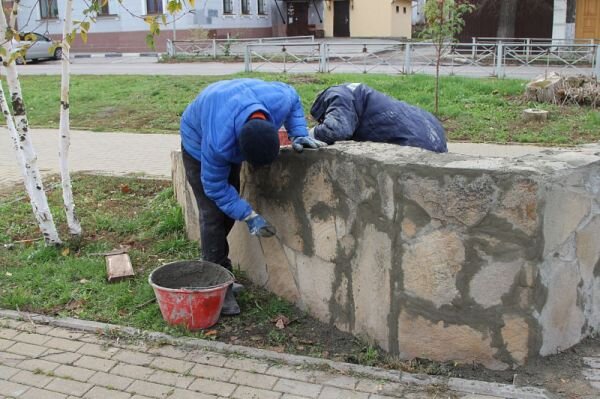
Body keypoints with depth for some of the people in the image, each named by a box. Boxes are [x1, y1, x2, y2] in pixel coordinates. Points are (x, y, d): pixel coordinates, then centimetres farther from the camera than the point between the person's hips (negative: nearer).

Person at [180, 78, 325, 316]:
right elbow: (215, 187, -29)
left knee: (229, 210, 10)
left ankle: (213, 262, 27)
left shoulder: (280, 100, -36)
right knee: (213, 214, -14)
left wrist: (299, 134, -21)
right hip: (198, 142, -6)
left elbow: (292, 98, -9)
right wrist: (249, 216, -30)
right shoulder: (218, 143, -46)